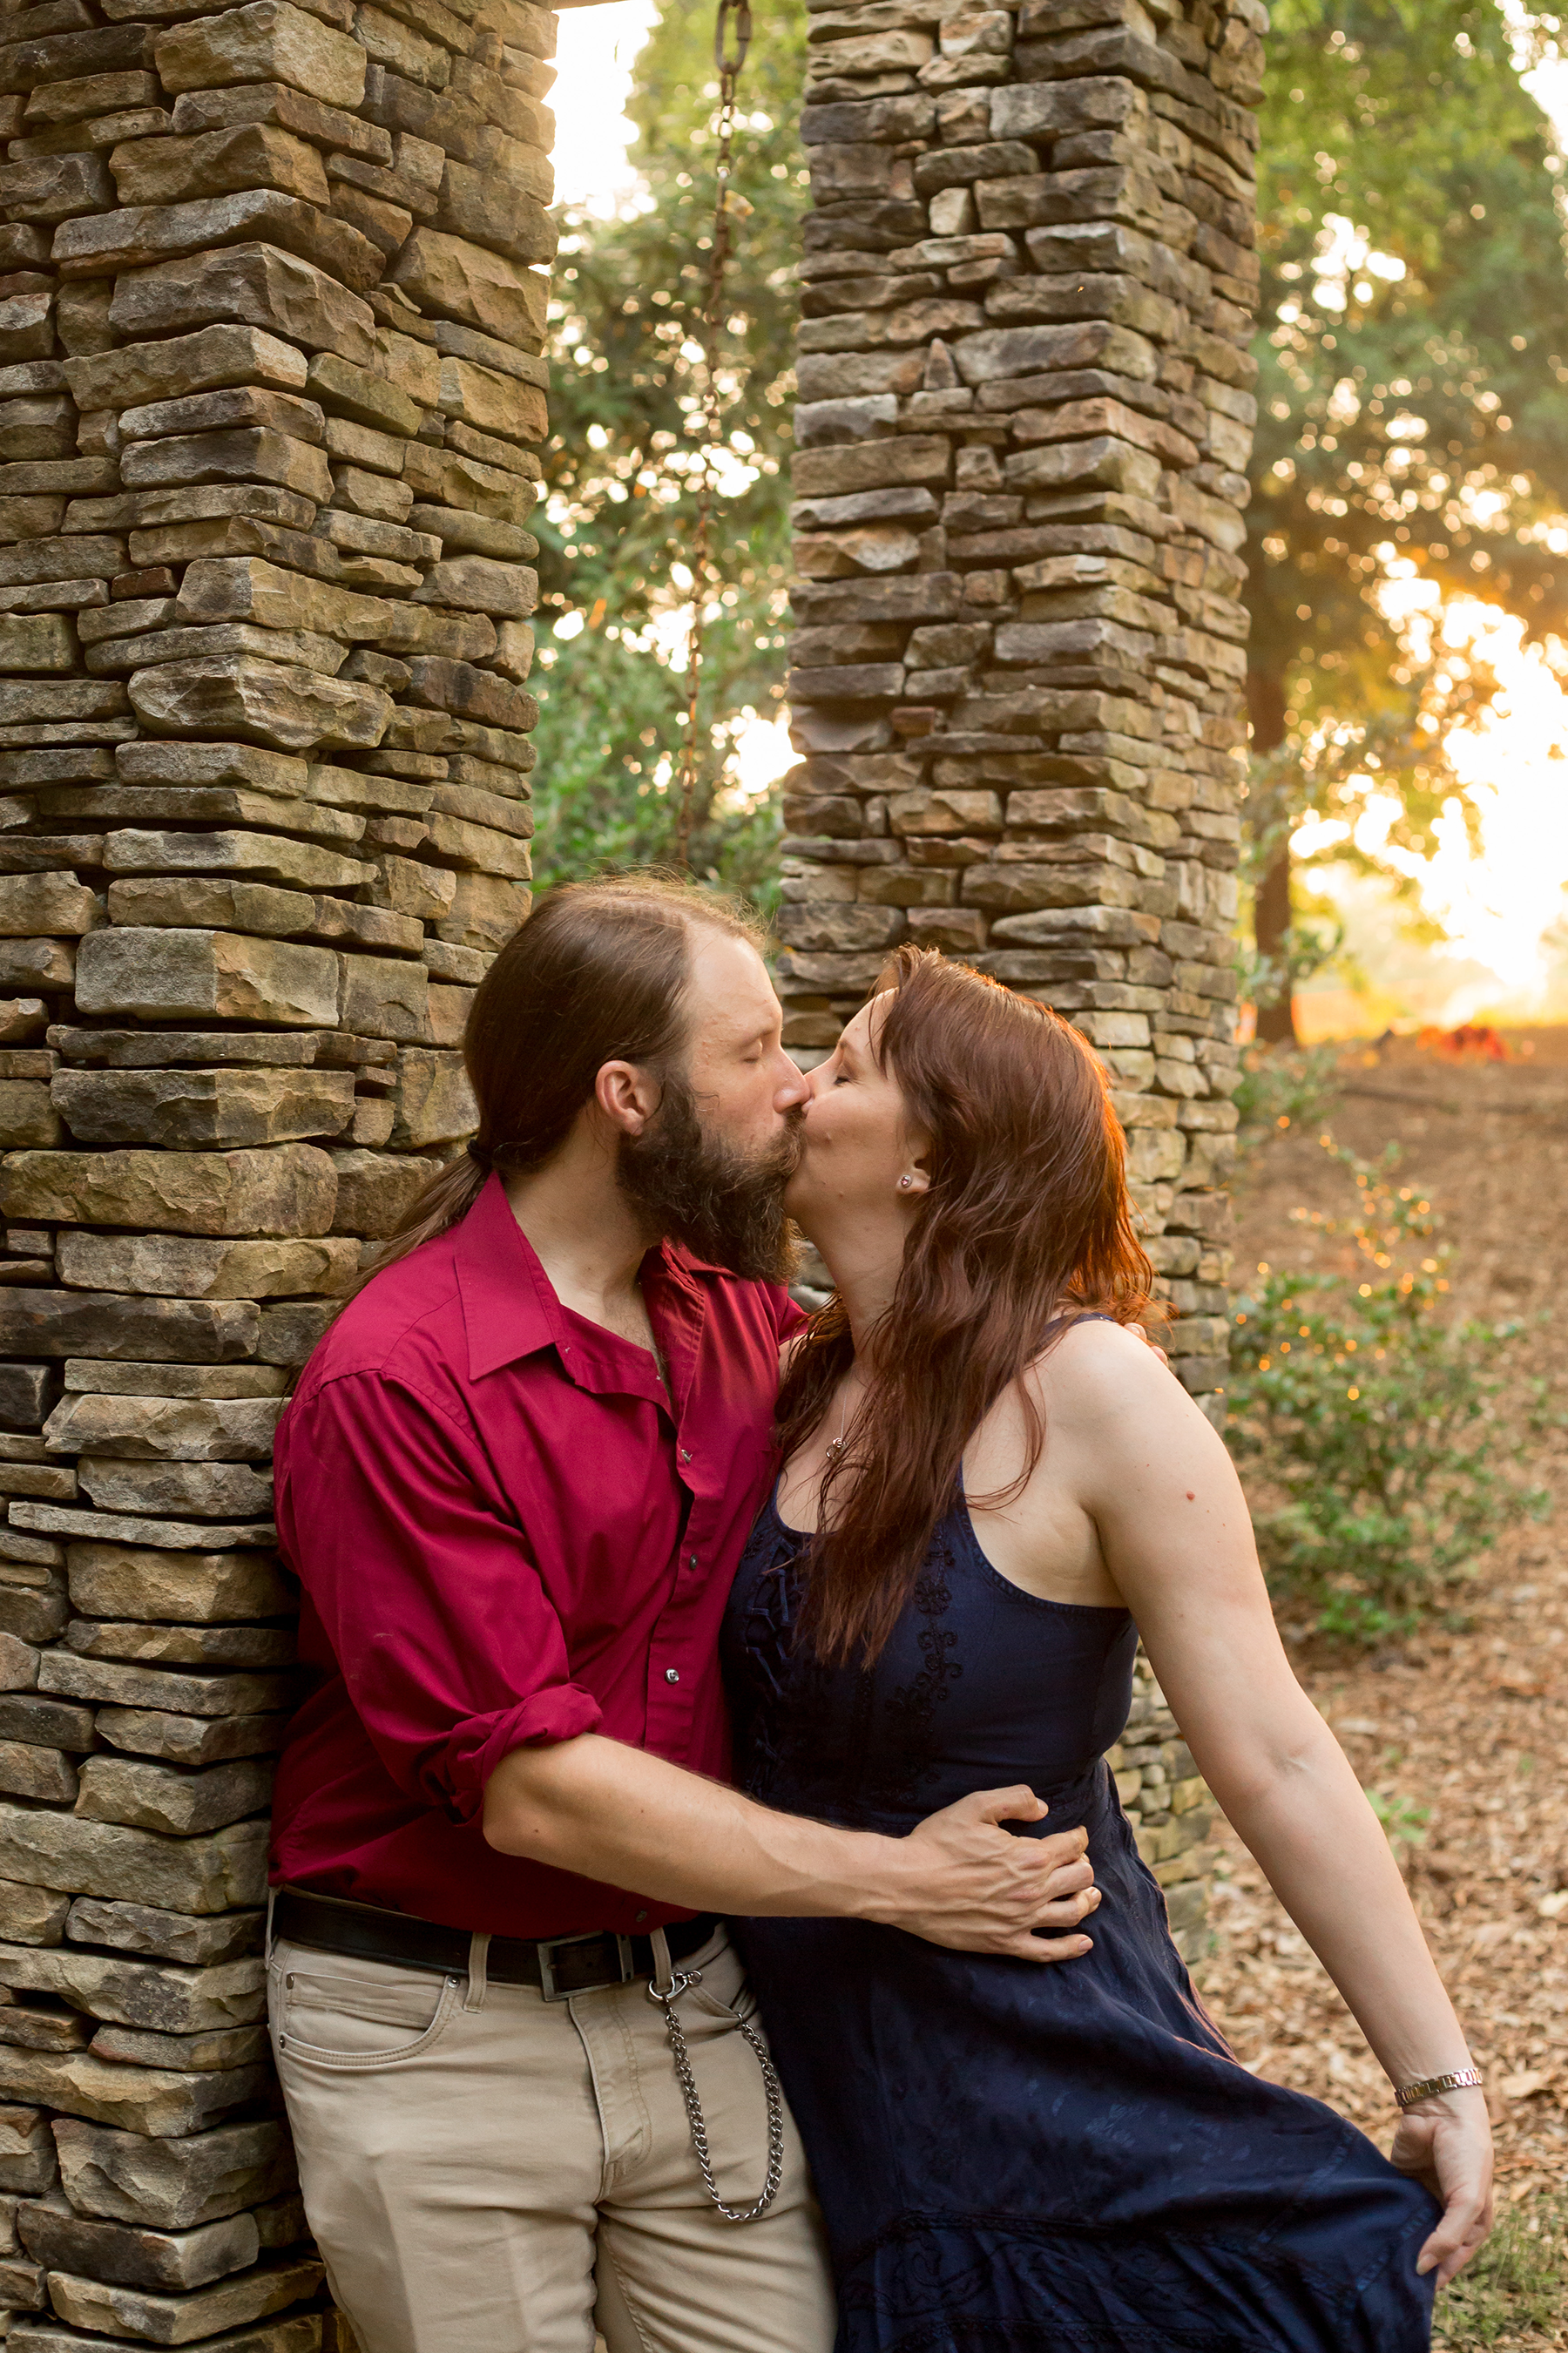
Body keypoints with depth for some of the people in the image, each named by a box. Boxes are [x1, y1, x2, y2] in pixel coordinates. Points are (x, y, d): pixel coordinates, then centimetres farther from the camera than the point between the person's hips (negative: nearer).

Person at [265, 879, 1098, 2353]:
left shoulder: (742, 1317, 5)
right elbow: (532, 1786, -21)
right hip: (440, 2035, -6)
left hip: (692, 2000, 6)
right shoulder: (394, 1385, -18)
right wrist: (896, 1880, -18)